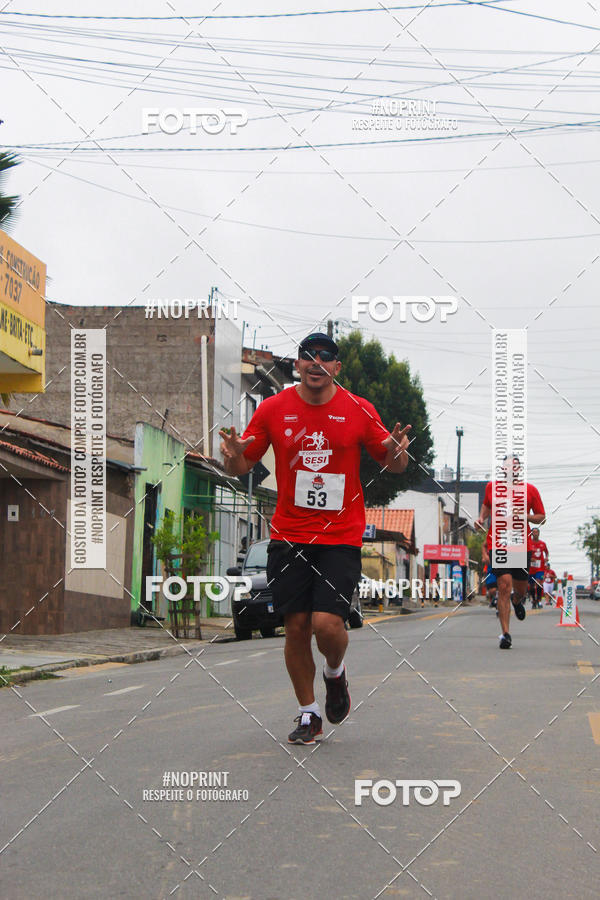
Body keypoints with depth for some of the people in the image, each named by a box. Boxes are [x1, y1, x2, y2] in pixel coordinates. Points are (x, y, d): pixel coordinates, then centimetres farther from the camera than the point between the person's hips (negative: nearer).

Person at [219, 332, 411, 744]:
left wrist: (398, 454, -15)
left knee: (327, 623, -14)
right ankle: (309, 714, 19)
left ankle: (335, 673, 21)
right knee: (296, 627, 1)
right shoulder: (273, 409, 1)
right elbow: (241, 466, 8)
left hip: (342, 536, -1)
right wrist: (234, 456, -15)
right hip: (289, 536, 2)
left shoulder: (359, 411, -1)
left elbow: (392, 464, 8)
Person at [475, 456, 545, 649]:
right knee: (504, 586, -14)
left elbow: (542, 517, 4)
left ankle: (517, 600, 52)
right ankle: (505, 634, -9)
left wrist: (526, 516, -15)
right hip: (497, 545, -1)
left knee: (520, 589, 11)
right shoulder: (491, 487, 2)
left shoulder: (530, 490, -3)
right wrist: (482, 518, 4)